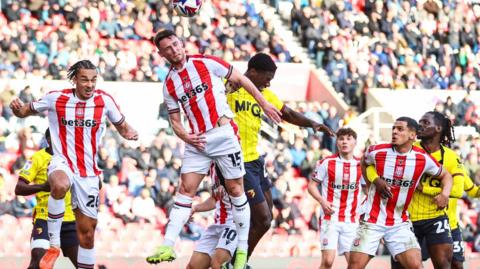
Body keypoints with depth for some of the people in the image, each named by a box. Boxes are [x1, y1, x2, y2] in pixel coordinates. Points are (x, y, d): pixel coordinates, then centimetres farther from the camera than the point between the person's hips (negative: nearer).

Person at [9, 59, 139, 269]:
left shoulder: (104, 100, -1)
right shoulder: (56, 98, -4)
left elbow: (121, 125, 13)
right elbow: (25, 111, 8)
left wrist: (129, 132, -10)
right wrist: (17, 108, -16)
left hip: (89, 172, 3)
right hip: (62, 163, -3)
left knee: (87, 230, 7)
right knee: (59, 186, -40)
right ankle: (54, 245, -27)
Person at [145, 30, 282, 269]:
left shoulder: (206, 63, -2)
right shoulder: (169, 85, 8)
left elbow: (240, 79, 5)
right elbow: (174, 119, 14)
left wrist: (264, 104, 4)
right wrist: (186, 136, -7)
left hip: (224, 133, -3)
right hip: (198, 141, 3)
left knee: (235, 189, 0)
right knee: (185, 189, -5)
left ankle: (242, 249, 8)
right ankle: (168, 246, -9)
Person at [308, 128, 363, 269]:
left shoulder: (361, 165, 5)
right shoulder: (327, 163, -2)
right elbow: (312, 185, 4)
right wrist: (322, 201, -14)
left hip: (351, 220, 3)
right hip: (330, 218, -3)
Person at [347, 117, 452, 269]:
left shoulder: (423, 159, -8)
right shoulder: (378, 152, -7)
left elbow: (445, 175, 9)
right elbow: (364, 163, 18)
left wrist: (445, 194, -10)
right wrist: (374, 182, 6)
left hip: (399, 223, 0)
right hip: (372, 220, 0)